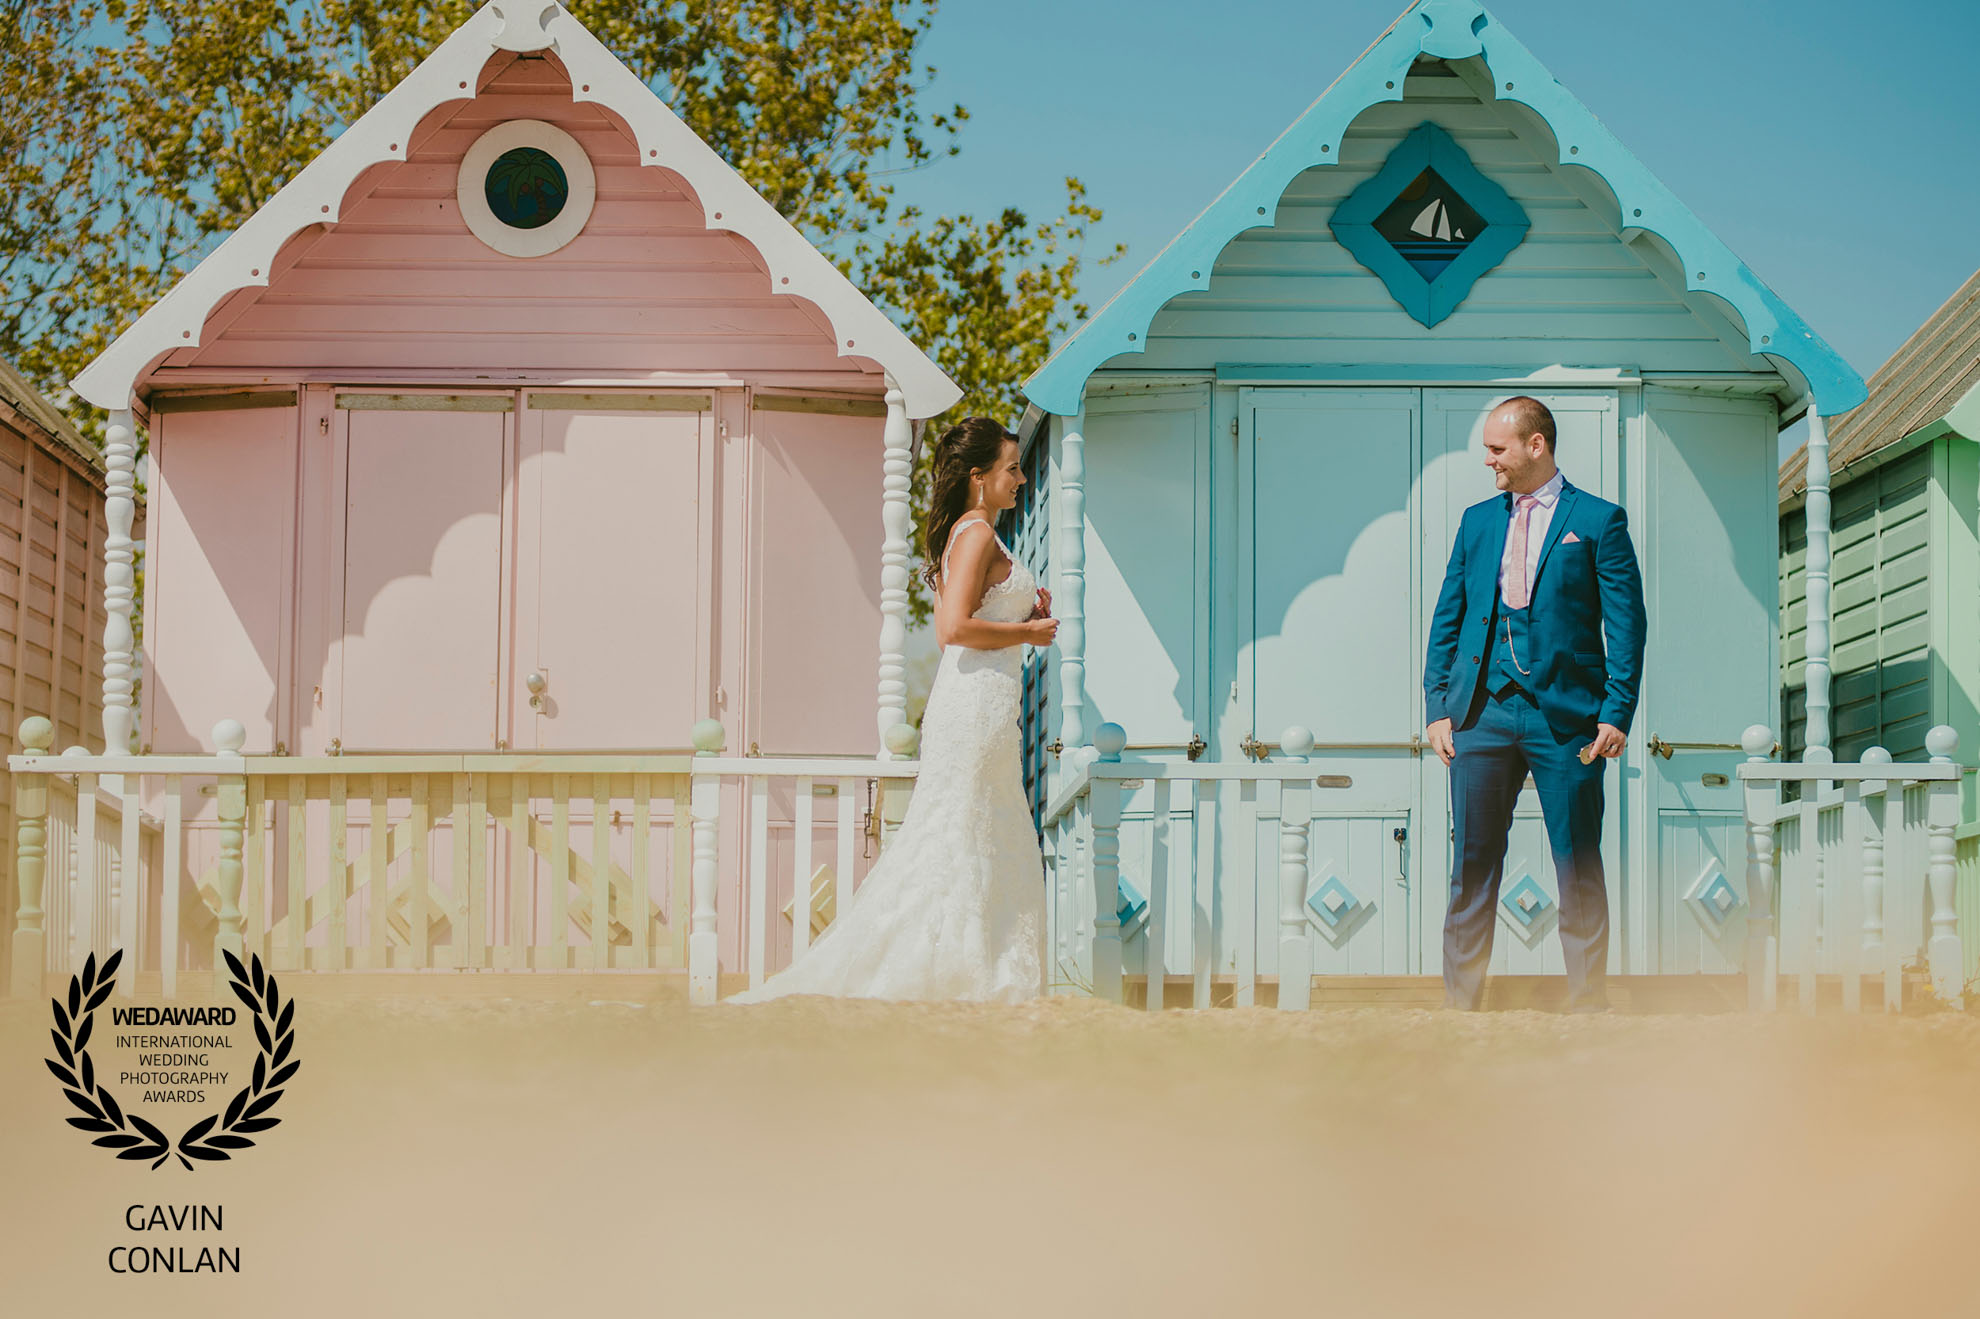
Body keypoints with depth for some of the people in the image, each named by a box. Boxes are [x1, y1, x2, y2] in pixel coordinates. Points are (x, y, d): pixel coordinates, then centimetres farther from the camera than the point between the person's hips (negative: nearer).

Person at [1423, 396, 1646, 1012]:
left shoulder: (1598, 521, 2)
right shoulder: (1477, 521, 15)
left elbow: (1626, 625, -1)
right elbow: (1446, 619, 15)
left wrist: (1617, 714, -8)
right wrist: (1438, 707, 6)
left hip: (1566, 716, -3)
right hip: (1483, 711, 3)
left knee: (1578, 871, 1)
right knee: (1472, 867, 3)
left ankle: (1588, 1007, 9)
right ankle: (1460, 1006, 8)